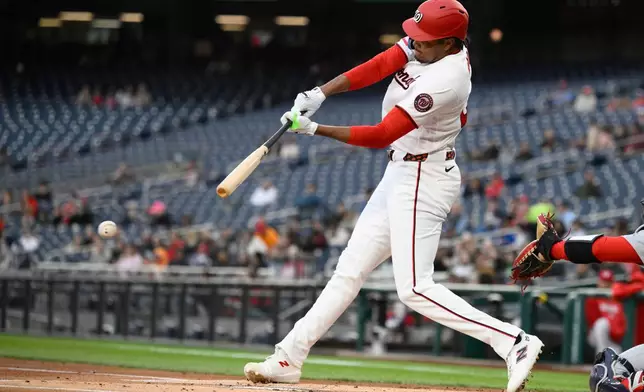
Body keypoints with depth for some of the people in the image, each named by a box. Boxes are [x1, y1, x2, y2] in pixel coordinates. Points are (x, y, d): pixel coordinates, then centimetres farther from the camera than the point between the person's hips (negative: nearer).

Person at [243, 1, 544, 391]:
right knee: (351, 268, 12)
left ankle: (514, 342, -17)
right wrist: (319, 94, -18)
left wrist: (314, 129, -22)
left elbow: (381, 135, -24)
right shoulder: (427, 45, -1)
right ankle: (289, 358, 18)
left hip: (422, 180, -10)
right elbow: (373, 69, -5)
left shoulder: (444, 81, -26)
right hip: (401, 175, 10)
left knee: (416, 289, -15)